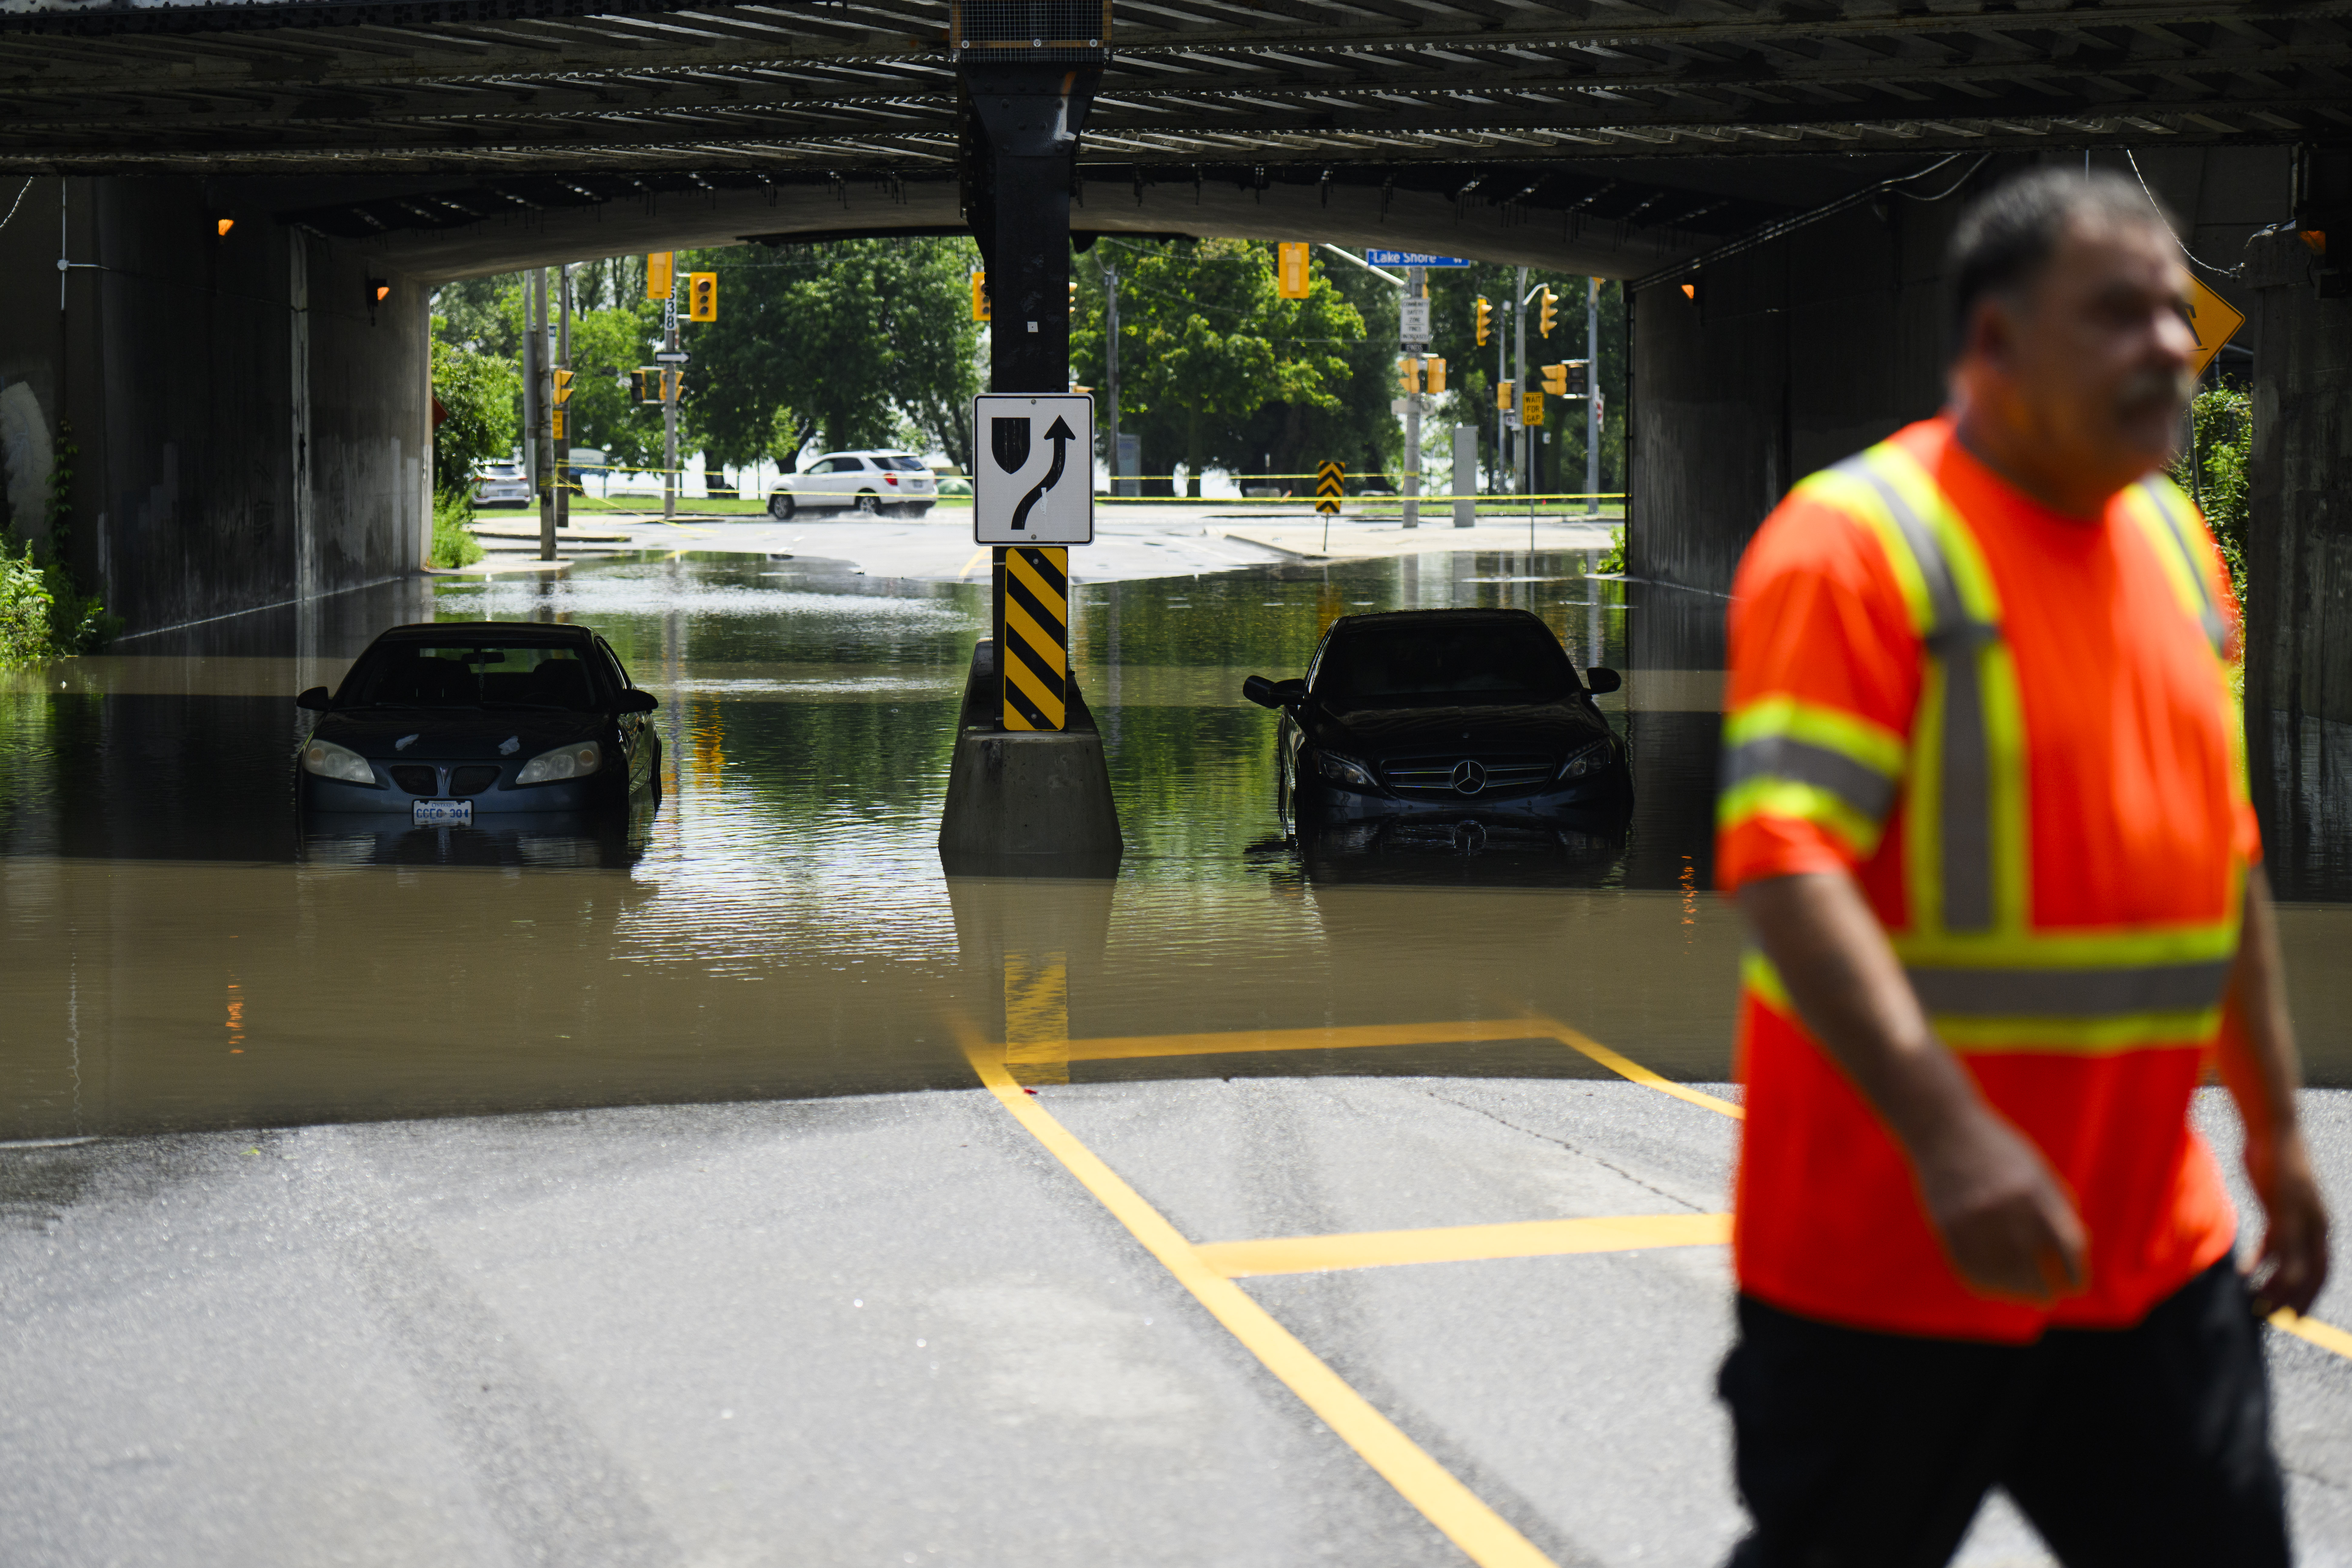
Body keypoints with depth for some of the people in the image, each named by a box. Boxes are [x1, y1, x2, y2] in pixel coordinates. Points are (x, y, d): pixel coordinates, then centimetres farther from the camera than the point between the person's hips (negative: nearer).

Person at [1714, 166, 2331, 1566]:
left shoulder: (2176, 542, 11)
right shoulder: (1857, 543, -14)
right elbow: (1783, 862, -24)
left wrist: (2276, 1127, 20)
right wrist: (1947, 1132, -34)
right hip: (1889, 1259, -7)